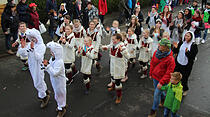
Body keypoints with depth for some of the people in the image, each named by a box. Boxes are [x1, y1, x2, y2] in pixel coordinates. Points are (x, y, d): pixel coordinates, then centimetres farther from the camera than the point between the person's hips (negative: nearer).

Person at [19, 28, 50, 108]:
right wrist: (23, 47, -18)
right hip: (32, 66, 7)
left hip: (38, 67, -7)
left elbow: (37, 57, -31)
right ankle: (46, 92, 45)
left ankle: (44, 97, 23)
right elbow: (24, 55, -2)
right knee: (40, 81, 23)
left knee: (38, 83, 1)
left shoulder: (41, 46, -20)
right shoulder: (29, 44, 0)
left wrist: (32, 49, -42)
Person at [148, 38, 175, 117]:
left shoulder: (170, 59, -26)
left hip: (163, 79, -6)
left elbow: (169, 73, -21)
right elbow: (152, 63, 7)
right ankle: (163, 100, 56)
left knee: (157, 94, 0)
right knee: (158, 91, 25)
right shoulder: (156, 52, -7)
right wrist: (151, 74, 11)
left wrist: (161, 82, -21)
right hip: (155, 76, 6)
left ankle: (154, 110, 21)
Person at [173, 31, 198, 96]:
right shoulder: (181, 43, 0)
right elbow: (176, 52, 4)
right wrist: (176, 48, -16)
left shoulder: (194, 45, -11)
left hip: (187, 65, -4)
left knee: (184, 78, 7)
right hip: (178, 63, 4)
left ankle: (185, 89, 34)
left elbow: (193, 56, -17)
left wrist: (187, 52, -34)